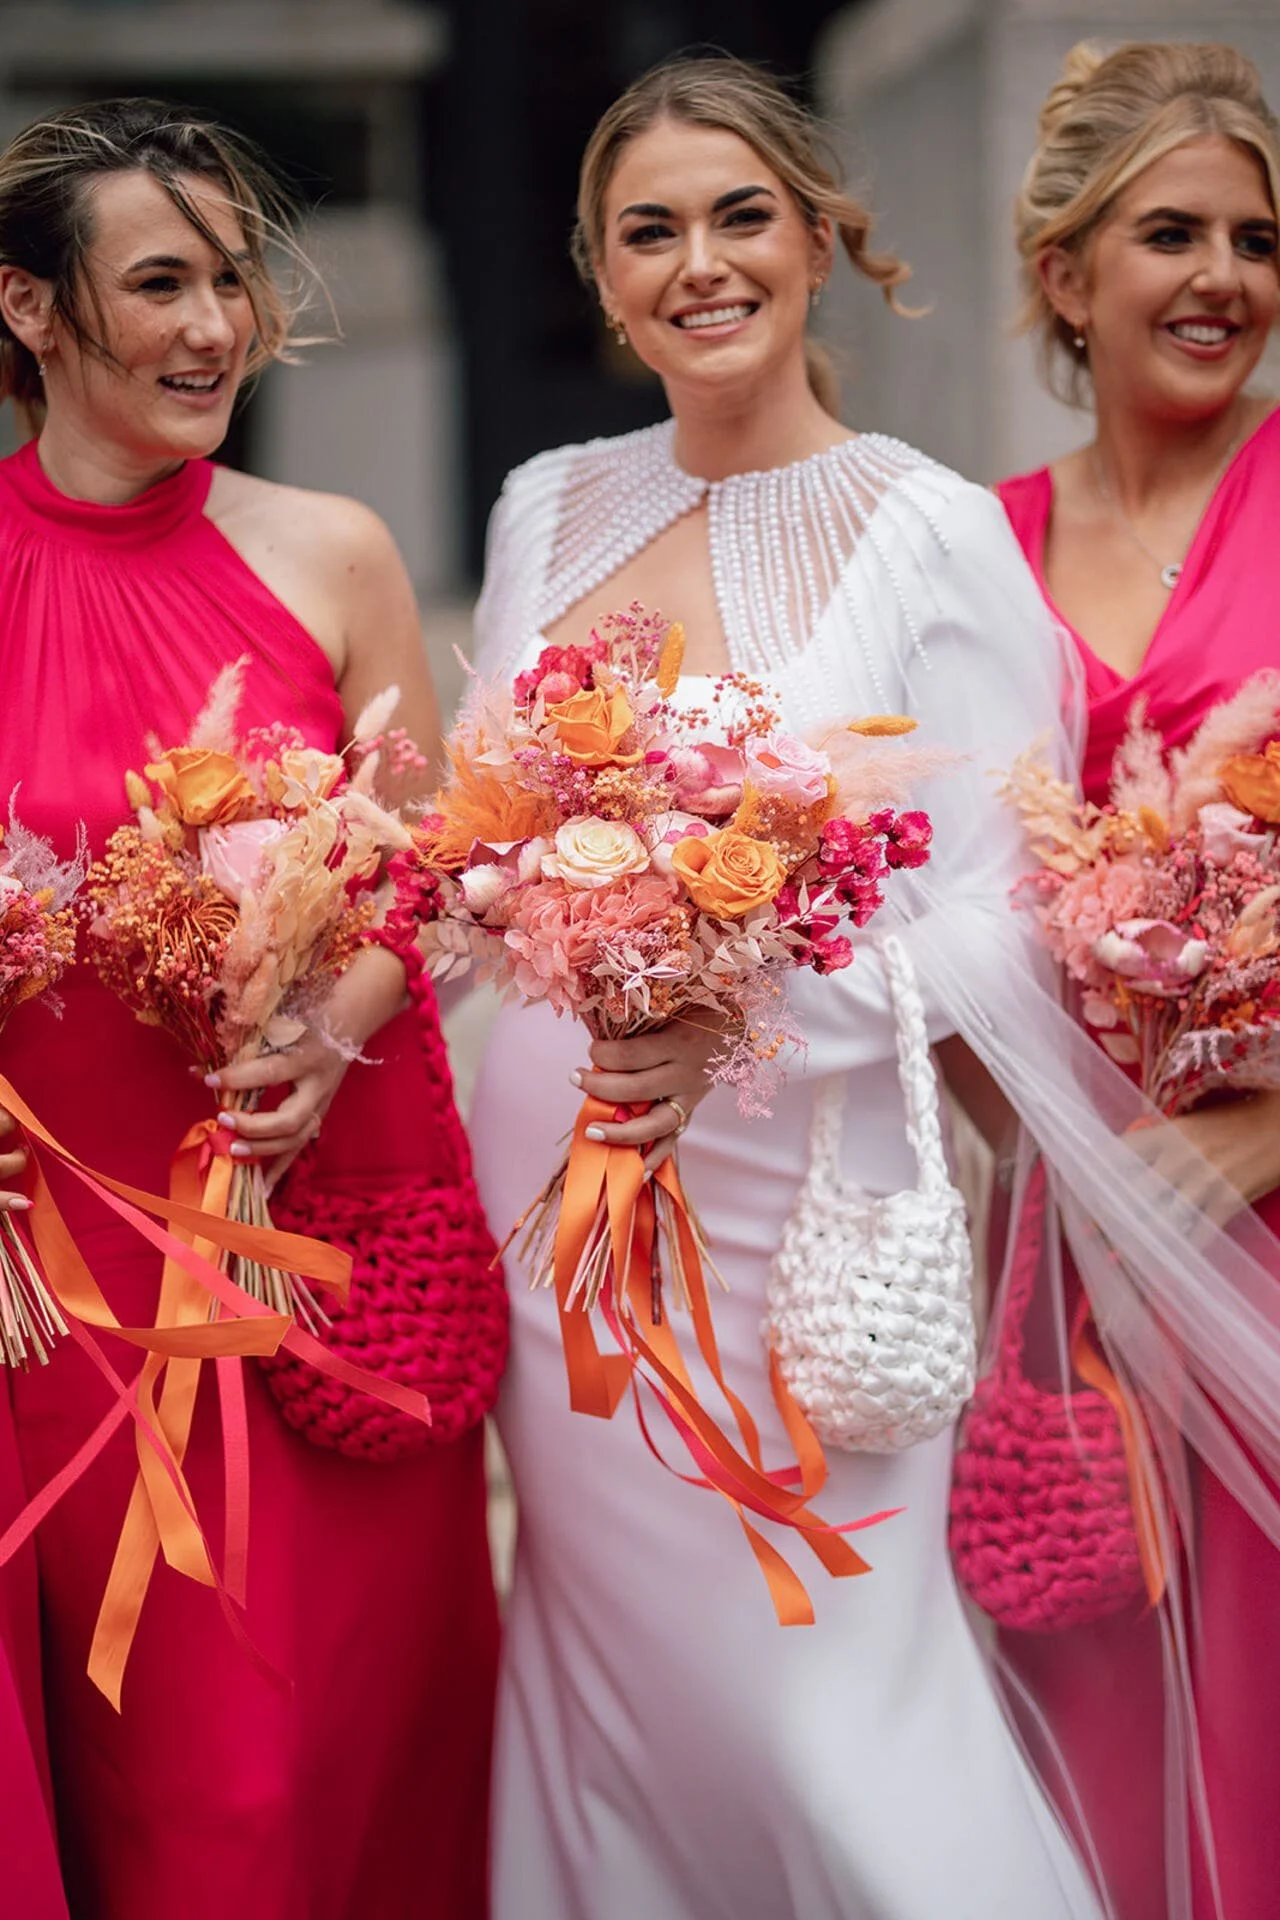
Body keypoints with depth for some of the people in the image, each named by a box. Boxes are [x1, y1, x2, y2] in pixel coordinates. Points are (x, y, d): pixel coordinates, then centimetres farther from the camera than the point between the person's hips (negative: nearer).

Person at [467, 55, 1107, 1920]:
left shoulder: (933, 531, -6)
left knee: (826, 1706, -3)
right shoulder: (548, 508, 9)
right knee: (603, 1673, 13)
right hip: (556, 1165, 5)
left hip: (797, 1185, -4)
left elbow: (995, 905, -10)